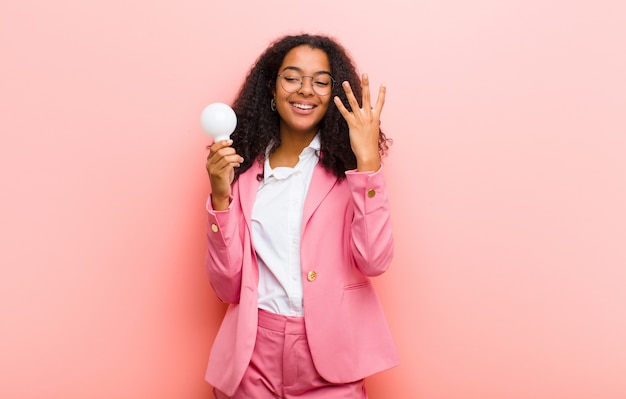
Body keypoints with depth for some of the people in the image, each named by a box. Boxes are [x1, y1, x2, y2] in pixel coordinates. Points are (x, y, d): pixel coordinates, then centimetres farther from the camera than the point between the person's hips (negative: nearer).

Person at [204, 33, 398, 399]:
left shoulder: (347, 165, -2)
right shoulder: (244, 168, 1)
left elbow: (374, 261, -16)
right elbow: (227, 286, -2)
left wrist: (368, 160, -20)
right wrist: (220, 196, -12)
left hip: (329, 355, -1)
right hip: (252, 355, 2)